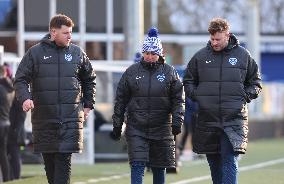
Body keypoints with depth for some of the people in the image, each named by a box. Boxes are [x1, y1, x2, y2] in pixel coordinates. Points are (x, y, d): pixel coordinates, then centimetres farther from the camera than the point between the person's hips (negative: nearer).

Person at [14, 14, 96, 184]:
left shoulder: (78, 53, 8)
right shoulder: (35, 53, 3)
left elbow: (90, 80, 21)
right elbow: (21, 79, 2)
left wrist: (88, 105, 14)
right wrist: (25, 98, -17)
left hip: (71, 117, 0)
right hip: (43, 117, 0)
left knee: (64, 159, -10)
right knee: (49, 160, 6)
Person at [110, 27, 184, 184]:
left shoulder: (169, 72, 4)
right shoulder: (131, 72, 4)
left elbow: (178, 100, 3)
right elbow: (120, 100, 8)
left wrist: (177, 121, -10)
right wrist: (117, 125, 5)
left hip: (161, 129, 1)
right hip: (136, 129, -1)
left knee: (159, 168, 9)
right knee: (137, 166, -11)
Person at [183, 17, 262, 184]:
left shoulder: (243, 55, 4)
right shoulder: (200, 56, 5)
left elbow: (256, 82, 14)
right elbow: (188, 81, 18)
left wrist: (246, 97, -1)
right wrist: (195, 95, 1)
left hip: (234, 120, -2)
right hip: (207, 119, 3)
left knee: (230, 161, -13)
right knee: (214, 163, 10)